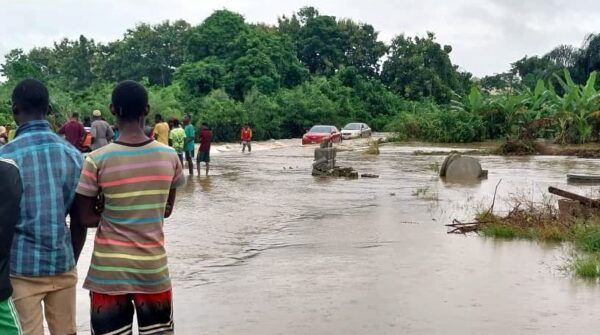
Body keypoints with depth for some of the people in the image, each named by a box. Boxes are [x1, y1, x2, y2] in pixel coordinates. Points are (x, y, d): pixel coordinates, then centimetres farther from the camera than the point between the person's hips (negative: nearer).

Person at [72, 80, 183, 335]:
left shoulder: (97, 160, -12)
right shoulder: (169, 157, -4)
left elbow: (85, 218, -7)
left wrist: (113, 216, 5)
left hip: (108, 271, -2)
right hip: (154, 268, 2)